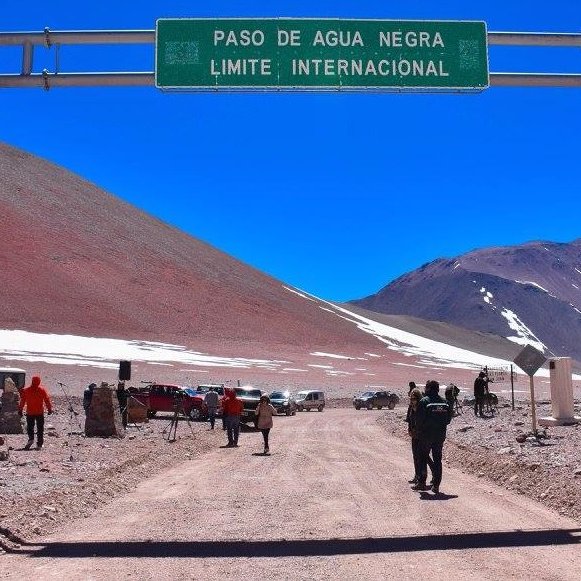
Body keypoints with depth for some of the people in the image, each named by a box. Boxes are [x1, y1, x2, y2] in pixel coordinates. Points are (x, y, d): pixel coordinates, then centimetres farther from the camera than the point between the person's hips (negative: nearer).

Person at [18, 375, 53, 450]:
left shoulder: (26, 390, -1)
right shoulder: (42, 389, -2)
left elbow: (22, 401, 4)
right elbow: (47, 399, -2)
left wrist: (20, 410, 11)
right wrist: (49, 409, 3)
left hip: (30, 412, 0)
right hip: (40, 412, 0)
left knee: (30, 427, 10)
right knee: (40, 428, 6)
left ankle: (31, 439, -13)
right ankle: (39, 444, 5)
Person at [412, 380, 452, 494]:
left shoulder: (424, 401, -12)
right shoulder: (444, 402, 4)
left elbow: (419, 419, -13)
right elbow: (449, 418, 7)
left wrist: (419, 430, 3)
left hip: (425, 435, -4)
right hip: (440, 435, 4)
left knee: (422, 459, 9)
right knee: (437, 460, 9)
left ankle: (421, 482, 10)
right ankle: (436, 485, 9)